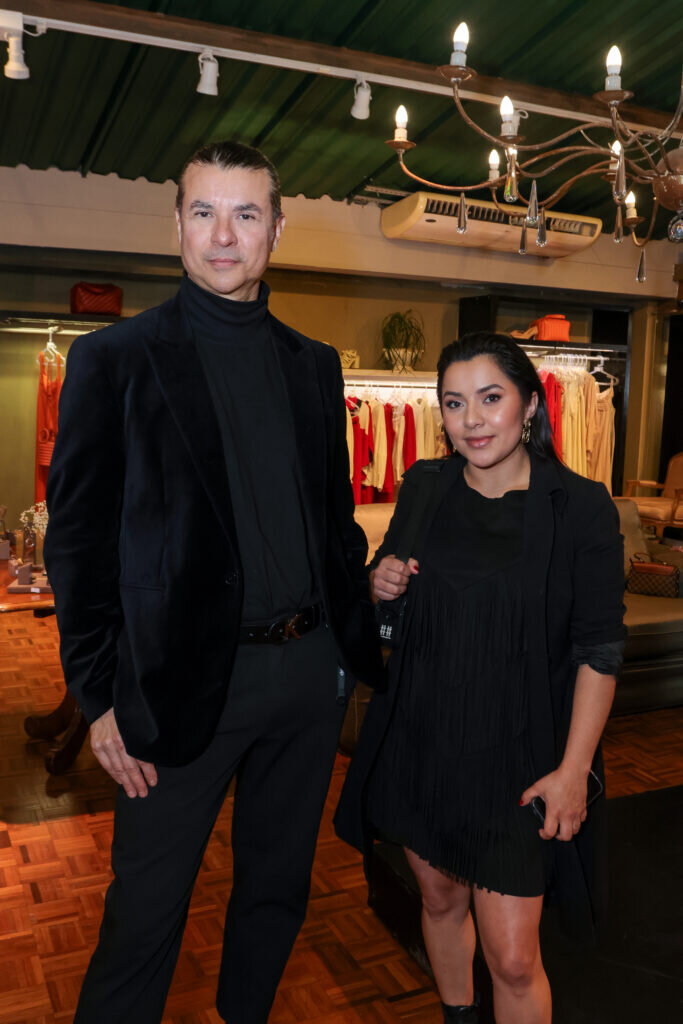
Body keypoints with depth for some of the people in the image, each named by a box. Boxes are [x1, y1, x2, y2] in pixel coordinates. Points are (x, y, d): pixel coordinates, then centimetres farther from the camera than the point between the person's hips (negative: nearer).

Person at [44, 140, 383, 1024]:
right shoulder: (115, 358, -4)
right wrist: (101, 697, -10)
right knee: (146, 911, 10)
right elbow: (78, 538, -6)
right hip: (186, 678, -4)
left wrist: (355, 642, 9)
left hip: (308, 669, 5)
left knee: (278, 887, 21)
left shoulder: (315, 364, 10)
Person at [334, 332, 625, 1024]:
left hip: (518, 754, -4)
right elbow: (386, 588, 14)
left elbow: (600, 649, -9)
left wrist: (573, 769, -13)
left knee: (512, 957, -1)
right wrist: (380, 584, -9)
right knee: (440, 899, 22)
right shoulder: (424, 488, 0)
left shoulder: (581, 507, -12)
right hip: (421, 738, 4)